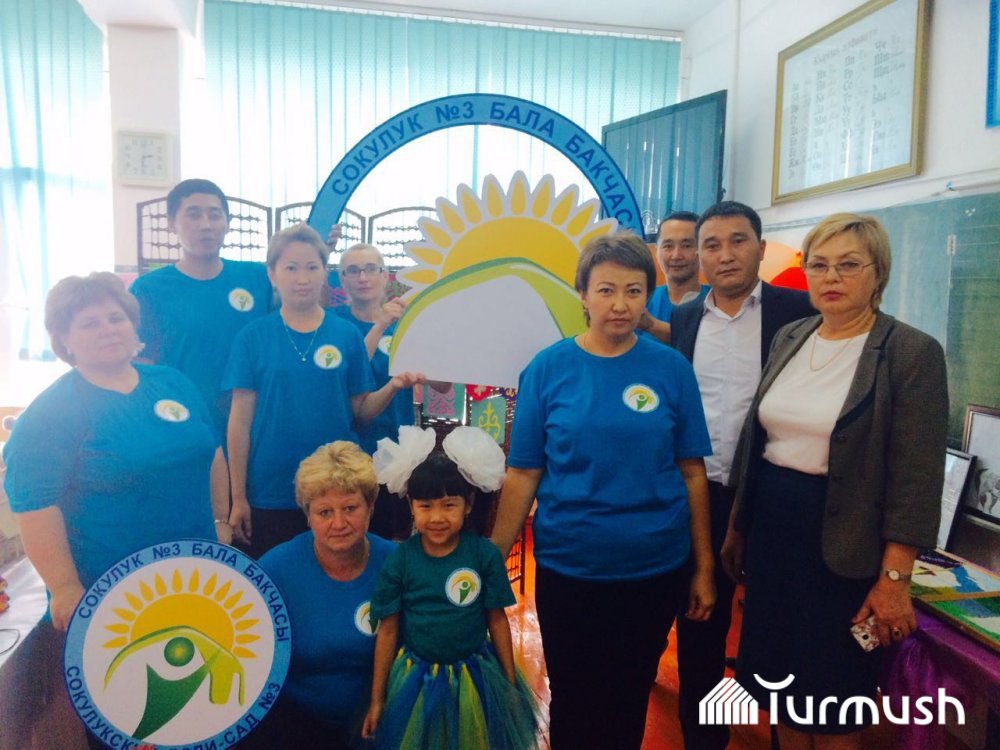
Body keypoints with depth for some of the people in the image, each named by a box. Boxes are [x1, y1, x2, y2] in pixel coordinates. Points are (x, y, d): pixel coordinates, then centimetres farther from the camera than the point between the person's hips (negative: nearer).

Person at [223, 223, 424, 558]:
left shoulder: (347, 334, 1)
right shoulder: (252, 337, -2)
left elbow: (359, 411, 2)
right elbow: (241, 420, -2)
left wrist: (392, 387, -17)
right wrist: (238, 498, -2)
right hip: (270, 495, -1)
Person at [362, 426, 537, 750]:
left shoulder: (485, 554, -13)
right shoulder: (398, 560, -12)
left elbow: (497, 620, -4)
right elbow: (388, 630, -5)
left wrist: (511, 683, 3)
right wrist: (377, 699, 0)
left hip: (476, 679, 0)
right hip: (416, 680, 0)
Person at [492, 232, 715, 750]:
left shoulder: (671, 368, -4)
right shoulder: (548, 368, -7)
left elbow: (692, 472, 0)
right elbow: (523, 474, -5)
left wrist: (704, 568, 2)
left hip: (655, 567, 1)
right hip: (566, 566, 0)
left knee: (630, 699, 19)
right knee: (571, 701, 17)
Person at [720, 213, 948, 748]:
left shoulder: (912, 353, -12)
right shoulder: (789, 339, 6)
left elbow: (916, 477, -13)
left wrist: (895, 578, -15)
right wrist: (737, 526, 14)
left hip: (842, 543, -5)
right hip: (771, 529, 5)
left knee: (835, 702, 12)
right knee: (782, 687, 18)